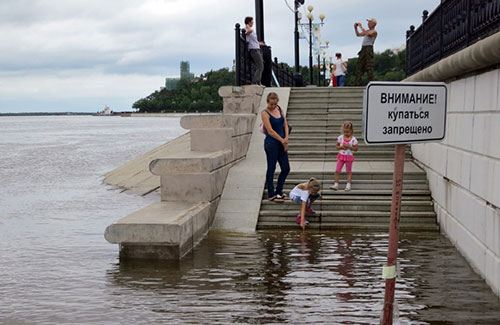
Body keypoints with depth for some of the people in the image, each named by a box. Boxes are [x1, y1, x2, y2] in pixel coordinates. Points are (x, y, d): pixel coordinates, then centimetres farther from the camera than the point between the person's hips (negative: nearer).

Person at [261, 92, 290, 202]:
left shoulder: (279, 109, 10)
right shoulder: (265, 113, -10)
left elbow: (285, 124, 10)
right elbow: (270, 131, -15)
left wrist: (286, 138, -5)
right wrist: (282, 140, -12)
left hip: (281, 143, 7)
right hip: (271, 143, -7)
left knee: (286, 168, 9)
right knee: (271, 168, 1)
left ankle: (278, 192, 22)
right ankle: (271, 195, 10)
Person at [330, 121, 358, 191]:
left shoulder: (353, 139, -9)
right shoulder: (340, 137, -3)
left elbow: (356, 149, -7)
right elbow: (337, 146, 5)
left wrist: (349, 147, -20)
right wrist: (341, 147, -15)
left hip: (349, 156, -2)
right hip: (341, 156, 2)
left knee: (349, 171, 8)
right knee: (337, 170, -1)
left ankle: (348, 184, 15)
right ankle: (336, 184, 4)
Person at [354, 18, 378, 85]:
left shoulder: (374, 32, -3)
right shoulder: (367, 31, 22)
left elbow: (367, 34, -21)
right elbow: (358, 34, 28)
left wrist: (361, 27, -14)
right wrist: (355, 28, 13)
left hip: (369, 49, -8)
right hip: (363, 49, 8)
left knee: (369, 67, -12)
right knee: (360, 66, 3)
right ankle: (358, 83, 3)